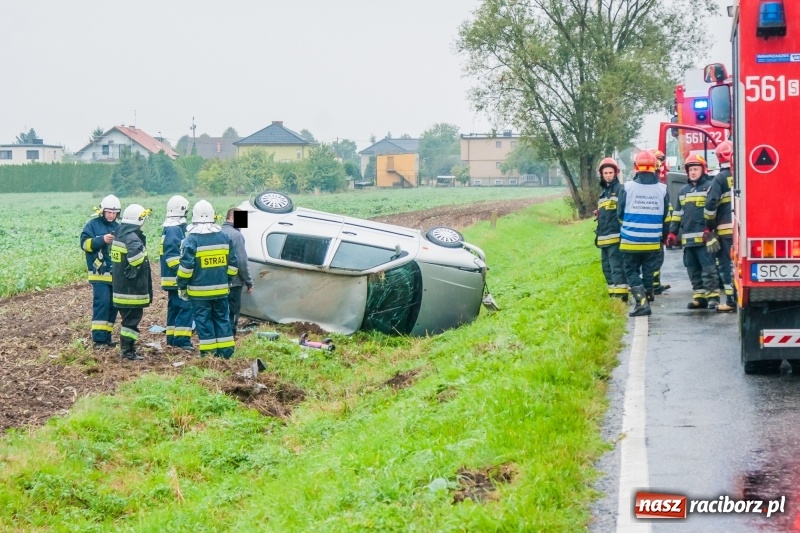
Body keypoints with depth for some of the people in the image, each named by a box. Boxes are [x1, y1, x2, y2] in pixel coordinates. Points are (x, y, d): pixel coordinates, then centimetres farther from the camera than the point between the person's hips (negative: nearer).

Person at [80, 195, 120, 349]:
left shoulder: (118, 227, 15)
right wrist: (102, 239, -21)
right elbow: (85, 243, -9)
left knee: (112, 306, 8)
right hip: (99, 273, -6)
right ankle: (98, 339, -13)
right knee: (101, 303, -14)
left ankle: (106, 336, 16)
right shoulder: (93, 225, -1)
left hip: (116, 274, 6)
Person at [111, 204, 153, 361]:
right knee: (132, 320, -3)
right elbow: (135, 255, -39)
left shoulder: (119, 235, 11)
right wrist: (136, 269, -21)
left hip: (120, 287, 9)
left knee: (128, 318, 18)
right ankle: (128, 352, -1)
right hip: (133, 288, -9)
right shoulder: (132, 238, -20)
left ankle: (127, 348, 24)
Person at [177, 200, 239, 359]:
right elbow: (232, 263, 9)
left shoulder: (192, 239, -11)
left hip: (199, 290, -4)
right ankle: (226, 351, 14)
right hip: (220, 289, 5)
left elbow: (186, 266, -13)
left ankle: (208, 352, 2)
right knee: (222, 318, 12)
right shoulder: (224, 237, 4)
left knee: (203, 320, 2)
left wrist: (182, 286, -3)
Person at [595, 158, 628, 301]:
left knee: (617, 267, -12)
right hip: (604, 238, 9)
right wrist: (598, 233, 26)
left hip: (616, 237, -9)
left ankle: (621, 295, -13)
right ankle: (613, 295, 19)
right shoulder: (603, 191, 21)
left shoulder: (620, 189, -6)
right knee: (607, 268, 13)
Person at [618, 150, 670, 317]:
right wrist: (662, 236, 20)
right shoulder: (662, 189, -3)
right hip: (652, 241, 2)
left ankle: (641, 302, -10)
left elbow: (620, 213, 0)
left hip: (631, 240, -2)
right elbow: (666, 217, 5)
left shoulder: (627, 187, -10)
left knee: (632, 271, 6)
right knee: (648, 272, 13)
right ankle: (646, 300, 19)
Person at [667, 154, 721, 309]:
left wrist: (709, 229, -18)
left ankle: (713, 296, -7)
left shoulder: (710, 186, 0)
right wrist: (672, 232, 17)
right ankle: (699, 296, 13)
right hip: (688, 238, 7)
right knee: (693, 270, 8)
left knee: (708, 268, -9)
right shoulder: (683, 190, 21)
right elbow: (678, 213, 23)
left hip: (704, 237, -7)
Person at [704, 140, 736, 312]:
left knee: (727, 264, 1)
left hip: (726, 229, -4)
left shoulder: (720, 178, -5)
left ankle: (731, 300, -1)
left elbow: (711, 203, -11)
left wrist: (709, 225, 1)